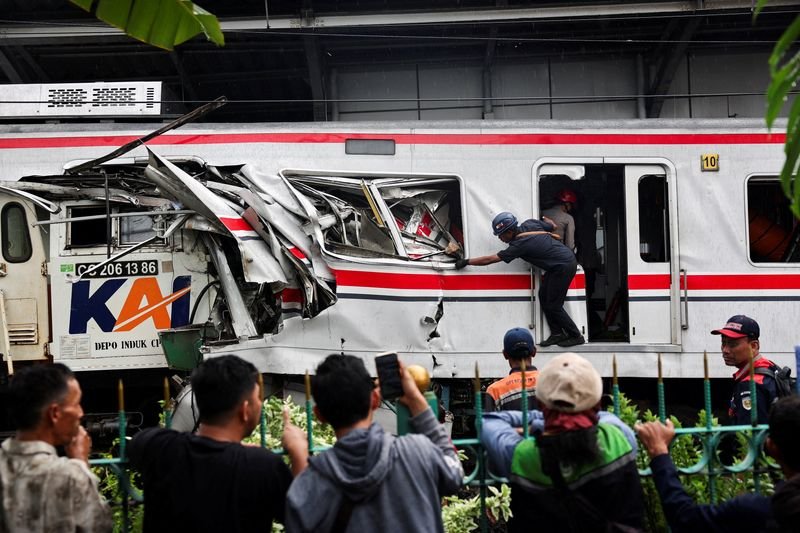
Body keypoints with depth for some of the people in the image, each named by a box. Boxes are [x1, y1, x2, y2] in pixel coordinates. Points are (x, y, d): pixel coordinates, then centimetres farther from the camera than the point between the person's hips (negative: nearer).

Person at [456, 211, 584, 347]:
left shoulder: (519, 245, -22)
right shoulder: (530, 224, -1)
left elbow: (490, 259, -18)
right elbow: (553, 226, 15)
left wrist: (466, 262, -11)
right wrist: (546, 220, 37)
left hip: (564, 267, -10)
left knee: (553, 306, -2)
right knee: (543, 295, 11)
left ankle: (576, 337, 10)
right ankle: (557, 333, 16)